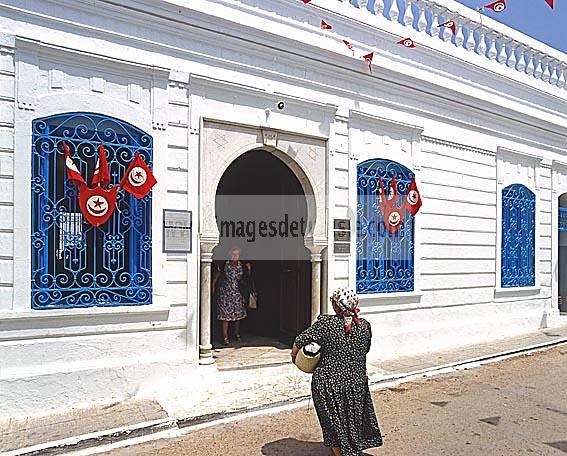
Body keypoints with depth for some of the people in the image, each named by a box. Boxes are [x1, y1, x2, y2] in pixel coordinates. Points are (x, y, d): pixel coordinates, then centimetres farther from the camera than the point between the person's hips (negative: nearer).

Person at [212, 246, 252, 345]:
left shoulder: (241, 265, 3)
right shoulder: (225, 265, -2)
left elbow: (247, 277, 9)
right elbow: (217, 275, 6)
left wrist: (248, 269, -4)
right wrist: (213, 285, 2)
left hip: (237, 293, 3)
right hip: (225, 293, -2)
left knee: (238, 313, 8)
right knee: (225, 314, -4)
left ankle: (237, 333, 28)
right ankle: (225, 337, 2)